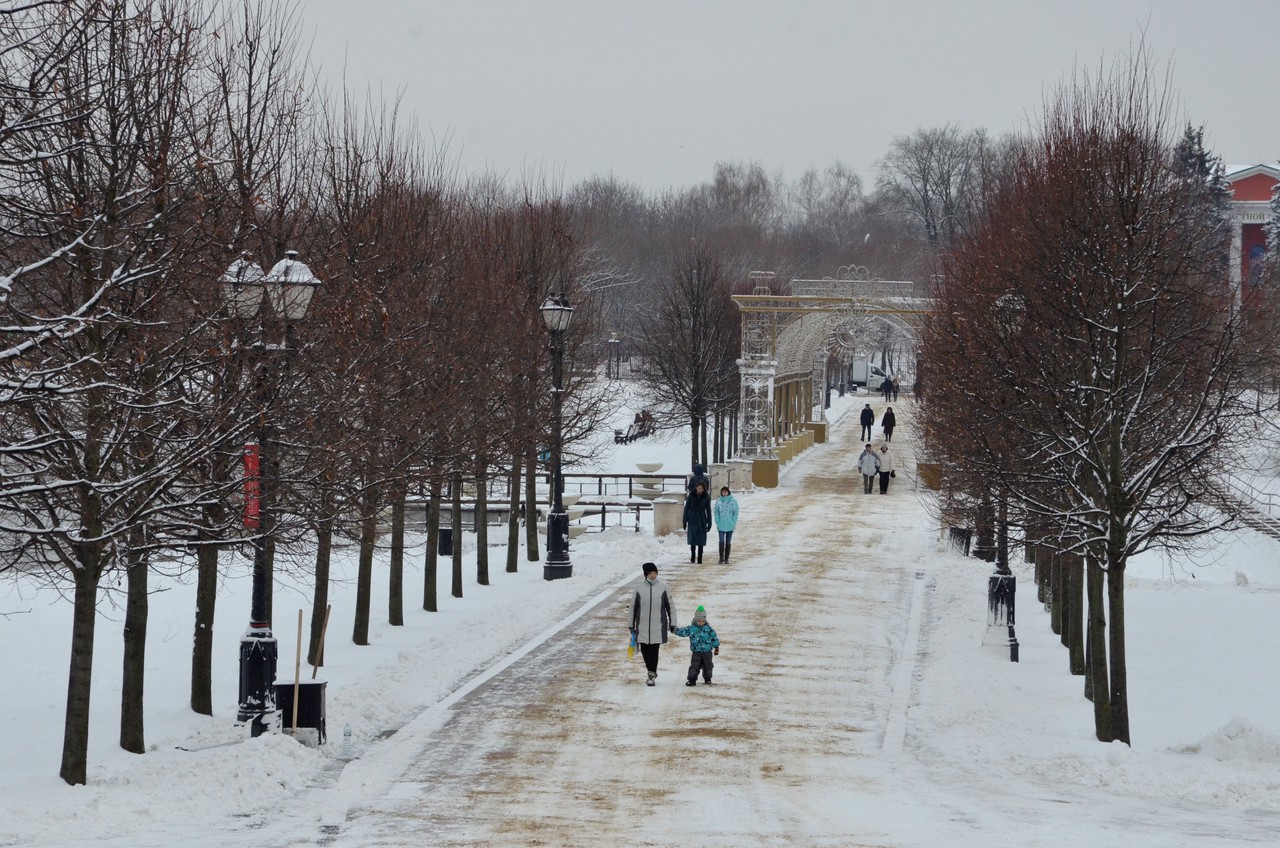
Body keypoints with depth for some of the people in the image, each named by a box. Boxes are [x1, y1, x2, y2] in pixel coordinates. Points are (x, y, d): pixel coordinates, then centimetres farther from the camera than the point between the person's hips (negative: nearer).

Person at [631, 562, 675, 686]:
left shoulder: (663, 588, 0)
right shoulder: (640, 589, 1)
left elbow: (670, 606, 6)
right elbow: (633, 608, 9)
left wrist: (672, 623, 4)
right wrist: (631, 626, 11)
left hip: (658, 625, -2)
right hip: (642, 626, 2)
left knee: (654, 650, -5)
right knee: (644, 650, 6)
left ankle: (652, 675, 3)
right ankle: (652, 672, 27)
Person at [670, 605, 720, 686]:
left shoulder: (709, 629, -1)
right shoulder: (691, 628, -2)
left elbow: (714, 638, 6)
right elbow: (683, 631, -5)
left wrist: (716, 647, 8)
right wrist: (675, 630, -20)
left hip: (707, 652, 1)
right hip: (696, 652, -1)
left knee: (707, 666, 11)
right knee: (694, 666, -6)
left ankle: (707, 678, 29)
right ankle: (692, 680, -1)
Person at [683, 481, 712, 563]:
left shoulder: (706, 497, -2)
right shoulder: (691, 495, -3)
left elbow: (708, 510, 3)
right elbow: (686, 508, 1)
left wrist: (709, 523, 1)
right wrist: (685, 521, -1)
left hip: (702, 520, 0)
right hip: (692, 520, 0)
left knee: (701, 541, -1)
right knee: (692, 539, -2)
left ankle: (699, 559, 3)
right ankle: (693, 556, 14)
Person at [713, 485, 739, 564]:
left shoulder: (733, 501, -2)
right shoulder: (718, 501, 0)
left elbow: (736, 513, 0)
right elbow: (716, 512, 2)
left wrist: (733, 523, -7)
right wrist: (717, 522, -7)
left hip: (730, 526, 0)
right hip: (721, 526, 0)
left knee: (728, 542, 8)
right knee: (721, 542, -4)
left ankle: (726, 558, 16)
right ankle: (721, 558, -2)